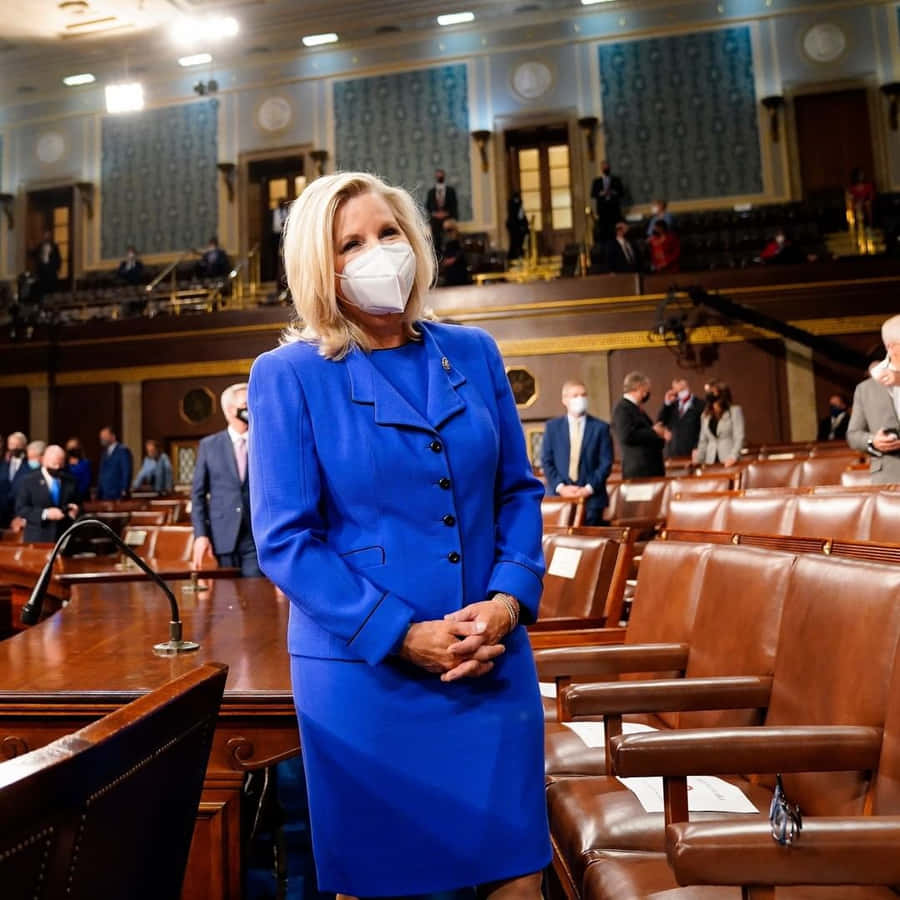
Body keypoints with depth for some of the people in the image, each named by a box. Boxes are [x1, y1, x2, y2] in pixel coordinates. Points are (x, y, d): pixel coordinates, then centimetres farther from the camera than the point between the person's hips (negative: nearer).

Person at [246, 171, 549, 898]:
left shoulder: (473, 353, 6)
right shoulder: (288, 376, -5)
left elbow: (519, 490, 8)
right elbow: (285, 540, -9)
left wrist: (509, 600, -8)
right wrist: (402, 636, -15)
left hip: (492, 659, 3)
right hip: (364, 670, -2)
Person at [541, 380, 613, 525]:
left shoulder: (600, 427, 7)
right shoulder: (552, 426, 9)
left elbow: (606, 462, 2)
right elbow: (546, 461, 5)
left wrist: (589, 488, -10)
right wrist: (560, 487, -8)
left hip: (592, 498, 0)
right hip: (560, 496, 1)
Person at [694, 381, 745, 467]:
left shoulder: (735, 411, 3)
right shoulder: (705, 415, 16)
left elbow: (739, 437, -5)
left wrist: (733, 457, -19)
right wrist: (698, 460, 6)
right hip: (711, 462, 3)